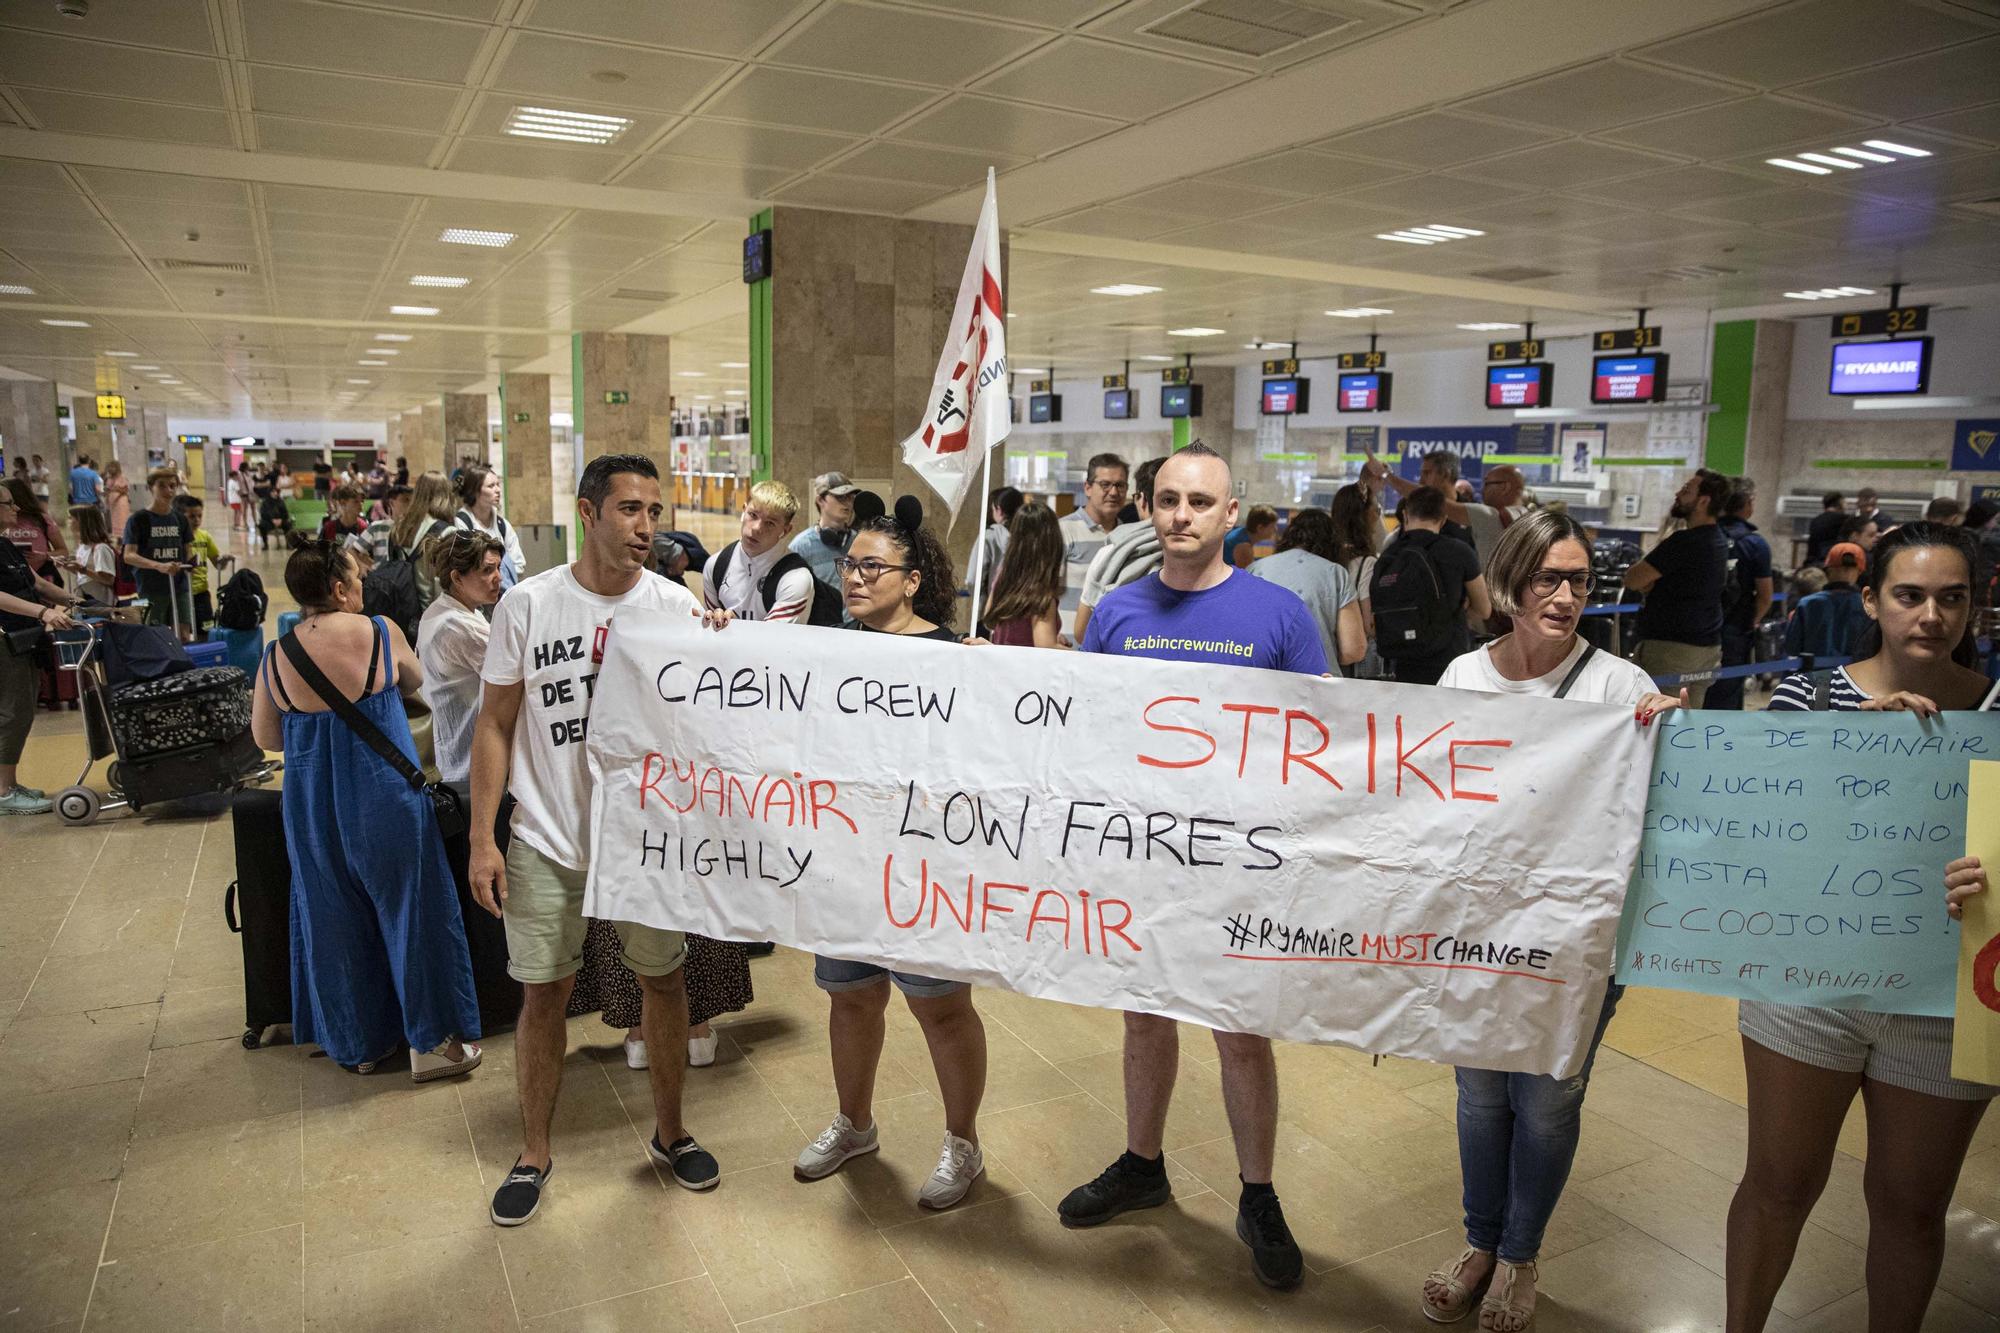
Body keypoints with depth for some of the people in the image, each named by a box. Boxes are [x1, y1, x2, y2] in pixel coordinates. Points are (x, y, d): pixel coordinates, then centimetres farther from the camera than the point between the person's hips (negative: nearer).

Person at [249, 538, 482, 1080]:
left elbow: (264, 737, 9)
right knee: (412, 912, 9)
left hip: (313, 807, 4)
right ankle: (432, 1041, 17)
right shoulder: (379, 633, -11)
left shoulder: (275, 657, -3)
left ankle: (360, 1043, 30)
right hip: (385, 800, -3)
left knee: (336, 920, 16)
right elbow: (415, 683, 9)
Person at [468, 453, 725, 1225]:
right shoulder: (528, 604, -6)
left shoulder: (678, 607, -3)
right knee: (544, 992, 9)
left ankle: (670, 1133, 34)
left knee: (663, 978, 12)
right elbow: (495, 725, -2)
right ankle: (534, 1154, 31)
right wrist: (482, 839, -6)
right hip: (548, 840, -1)